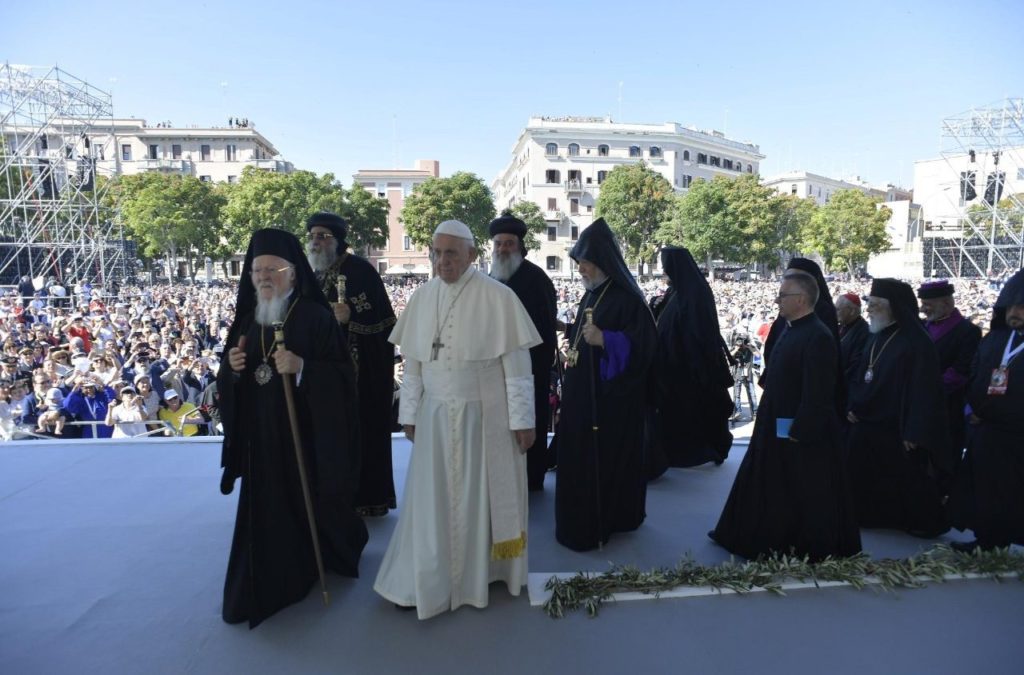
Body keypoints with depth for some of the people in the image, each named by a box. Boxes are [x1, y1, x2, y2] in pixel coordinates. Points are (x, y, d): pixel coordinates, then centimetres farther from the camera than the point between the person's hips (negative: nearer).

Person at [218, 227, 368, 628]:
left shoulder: (316, 316, -11)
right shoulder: (248, 319, 7)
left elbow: (342, 374, -15)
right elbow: (231, 384, 13)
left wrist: (302, 366, -29)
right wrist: (232, 368, -9)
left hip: (305, 430, -5)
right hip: (261, 432, 5)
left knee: (311, 502, 10)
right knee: (266, 509, 10)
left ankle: (337, 550, 40)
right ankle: (271, 582, 29)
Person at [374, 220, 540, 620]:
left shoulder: (498, 297, -11)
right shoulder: (421, 298, 2)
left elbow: (516, 363, -10)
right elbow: (413, 363, 7)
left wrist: (523, 419, -9)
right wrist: (410, 414, 8)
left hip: (486, 416, -3)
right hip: (436, 417, 4)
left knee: (483, 496, 11)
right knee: (431, 499, 10)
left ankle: (483, 573, 32)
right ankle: (423, 583, 27)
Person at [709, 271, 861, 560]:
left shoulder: (818, 336, -21)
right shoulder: (791, 329, 8)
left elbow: (817, 393, -23)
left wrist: (799, 431, -21)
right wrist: (772, 423, 16)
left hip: (803, 432, -10)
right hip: (778, 426, 10)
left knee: (805, 494, 7)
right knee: (771, 486, 19)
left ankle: (813, 549, 24)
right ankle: (766, 537, 34)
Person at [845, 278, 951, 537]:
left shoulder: (916, 342, -16)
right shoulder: (876, 338, 7)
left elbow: (924, 390, -17)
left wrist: (914, 432, -19)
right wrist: (853, 408, 2)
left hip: (897, 429, -7)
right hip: (867, 424, 7)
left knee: (906, 479, 8)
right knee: (867, 478, 15)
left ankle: (923, 523, 27)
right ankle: (873, 516, 32)